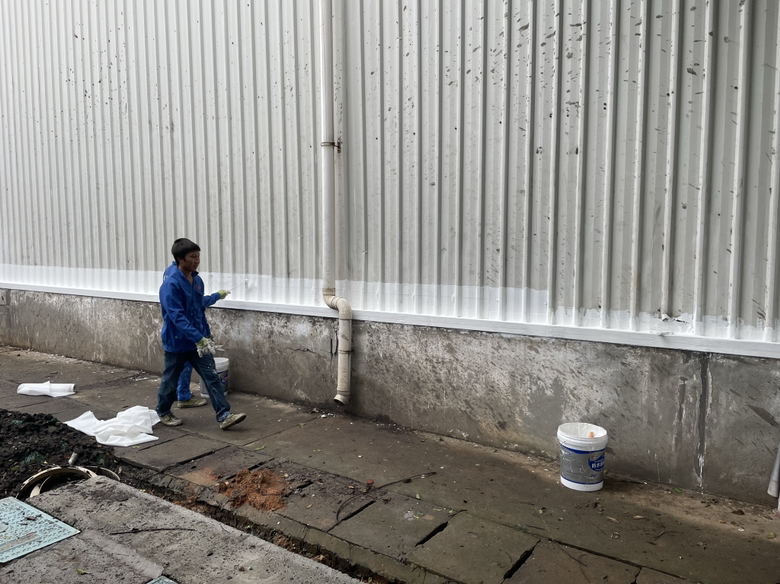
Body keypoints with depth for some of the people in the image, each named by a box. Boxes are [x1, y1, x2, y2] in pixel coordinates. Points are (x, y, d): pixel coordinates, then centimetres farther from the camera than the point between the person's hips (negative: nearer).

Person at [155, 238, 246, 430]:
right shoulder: (171, 284, -21)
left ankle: (224, 416, 0)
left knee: (211, 376, -1)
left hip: (198, 342, 6)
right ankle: (163, 412, 37)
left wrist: (207, 335, 16)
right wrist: (198, 338, -34)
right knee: (170, 380, 13)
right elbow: (177, 316, -28)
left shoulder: (197, 281, 3)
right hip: (177, 343, -6)